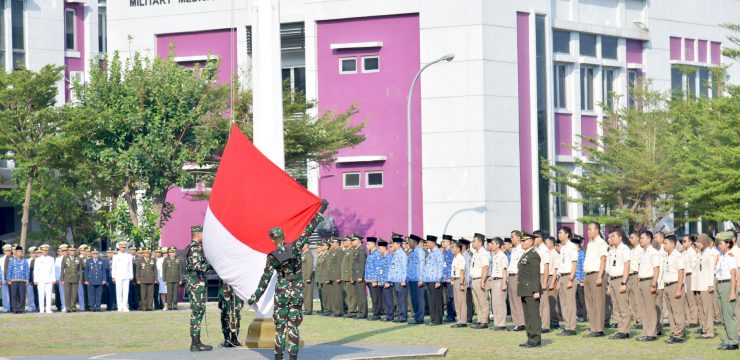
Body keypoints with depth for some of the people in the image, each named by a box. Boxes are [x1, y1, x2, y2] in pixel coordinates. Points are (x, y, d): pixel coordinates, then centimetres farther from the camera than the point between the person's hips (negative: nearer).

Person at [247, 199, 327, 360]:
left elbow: (265, 279, -6)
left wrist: (255, 297, 2)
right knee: (293, 324, 4)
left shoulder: (272, 257, -8)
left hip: (282, 290, -1)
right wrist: (320, 212, 6)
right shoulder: (295, 247, -7)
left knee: (280, 324, 7)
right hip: (297, 290, 1)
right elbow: (308, 231, -2)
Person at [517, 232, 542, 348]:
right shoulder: (525, 255, 18)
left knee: (533, 314, -8)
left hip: (531, 290, -10)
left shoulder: (533, 255, -12)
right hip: (525, 290, 10)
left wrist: (536, 291, -21)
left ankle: (536, 339, -7)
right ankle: (531, 338, 15)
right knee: (527, 315, 11)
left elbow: (536, 275, -17)